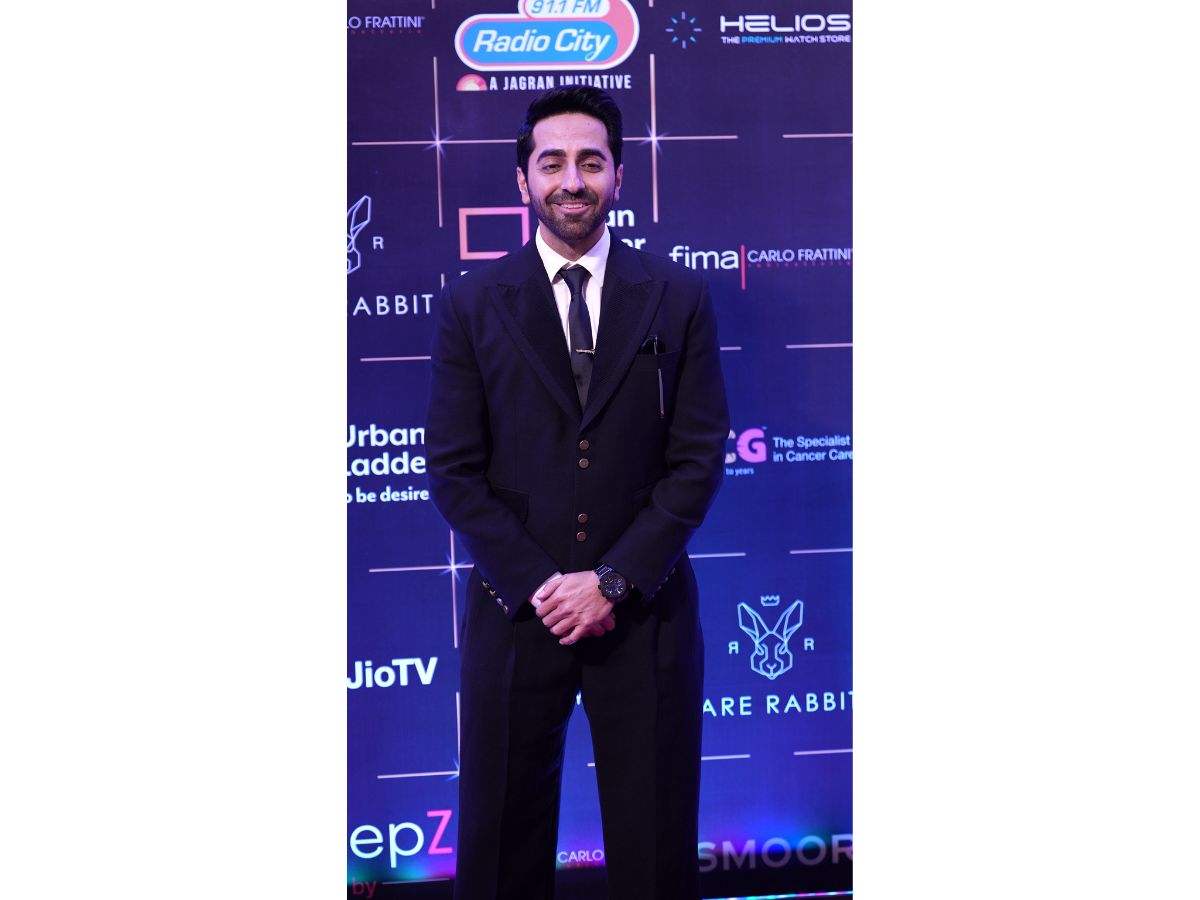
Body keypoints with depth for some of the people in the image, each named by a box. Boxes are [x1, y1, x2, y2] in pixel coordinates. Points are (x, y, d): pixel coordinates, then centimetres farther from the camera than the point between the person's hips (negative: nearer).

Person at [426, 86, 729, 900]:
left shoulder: (680, 297, 2)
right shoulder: (472, 303, 2)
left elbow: (699, 459, -2)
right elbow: (453, 469, -1)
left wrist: (613, 580, -11)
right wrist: (537, 583, -11)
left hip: (645, 610, 0)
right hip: (515, 610, 0)